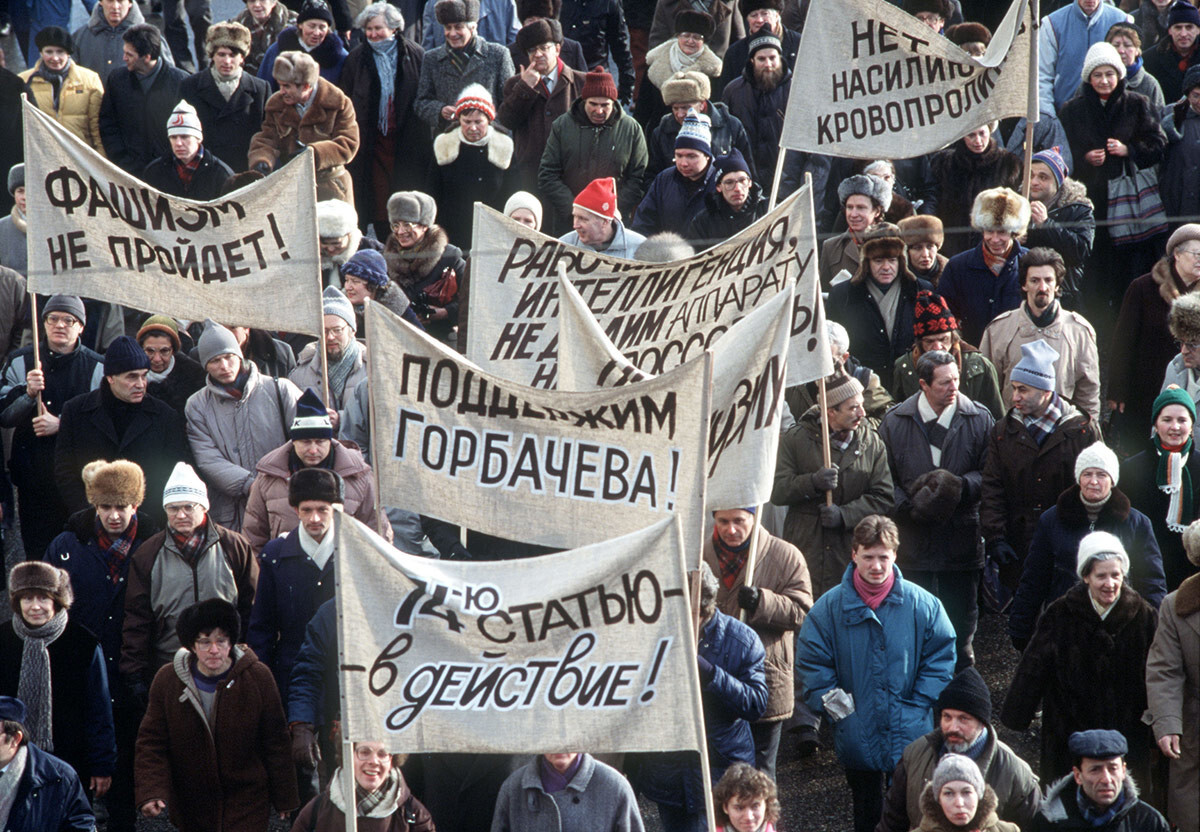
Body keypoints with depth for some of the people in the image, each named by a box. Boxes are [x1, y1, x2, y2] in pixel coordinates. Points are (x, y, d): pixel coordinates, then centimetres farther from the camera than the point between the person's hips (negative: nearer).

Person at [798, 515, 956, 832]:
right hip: (856, 735, 1)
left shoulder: (922, 604, -6)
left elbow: (942, 655, 1)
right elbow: (811, 662, 0)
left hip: (911, 734, -1)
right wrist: (831, 703, -9)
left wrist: (918, 704, -6)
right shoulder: (829, 607, -5)